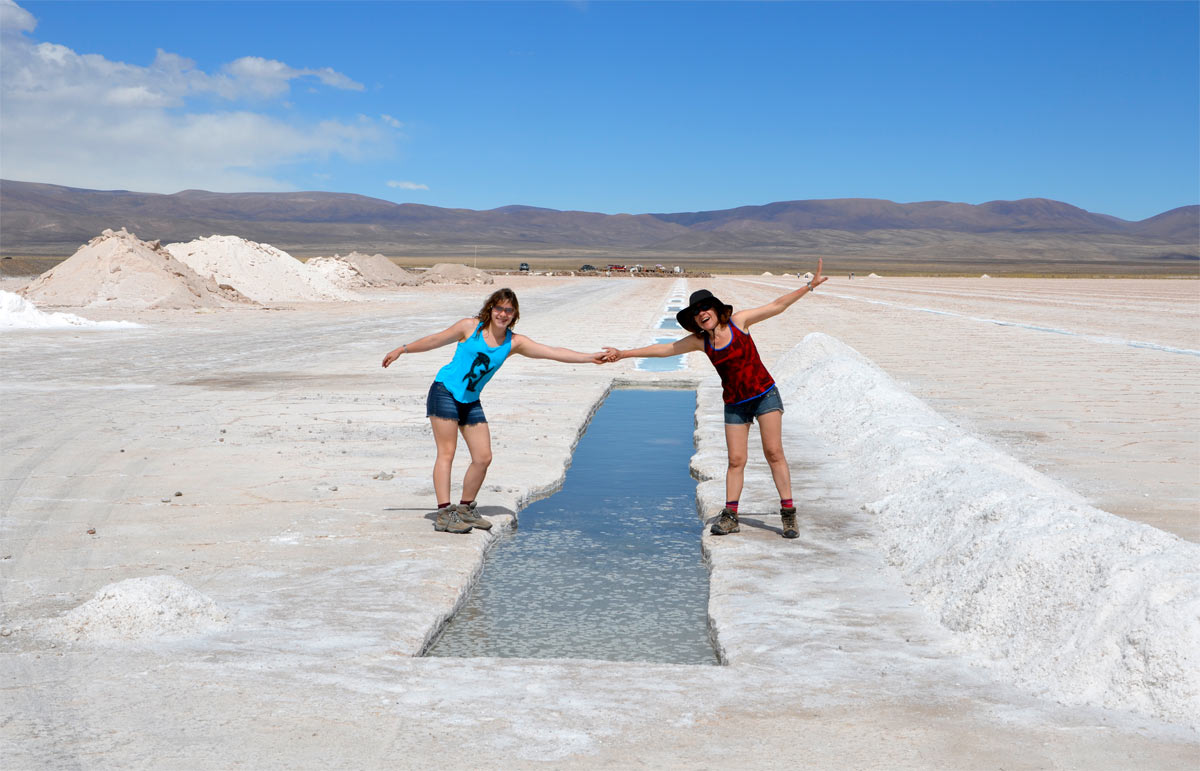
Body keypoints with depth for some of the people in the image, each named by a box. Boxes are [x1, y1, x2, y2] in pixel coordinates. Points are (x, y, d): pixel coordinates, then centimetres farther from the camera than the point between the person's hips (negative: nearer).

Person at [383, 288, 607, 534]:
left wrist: (589, 357, -10)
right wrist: (401, 350, 13)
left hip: (471, 402, 5)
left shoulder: (514, 343, 3)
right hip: (445, 392, -5)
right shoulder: (470, 327, -6)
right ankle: (444, 513, -10)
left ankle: (465, 509, 17)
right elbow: (436, 340, 6)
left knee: (483, 458, 0)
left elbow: (554, 352, -2)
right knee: (446, 453, -10)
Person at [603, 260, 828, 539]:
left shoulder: (738, 321, -8)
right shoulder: (700, 341, -2)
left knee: (773, 452, -7)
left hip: (765, 394, -2)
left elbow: (777, 306, -3)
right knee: (736, 459, -1)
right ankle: (730, 516, 7)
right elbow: (664, 349, 3)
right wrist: (624, 354, 2)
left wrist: (809, 285, -6)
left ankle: (788, 512, -2)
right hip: (735, 404, 2)